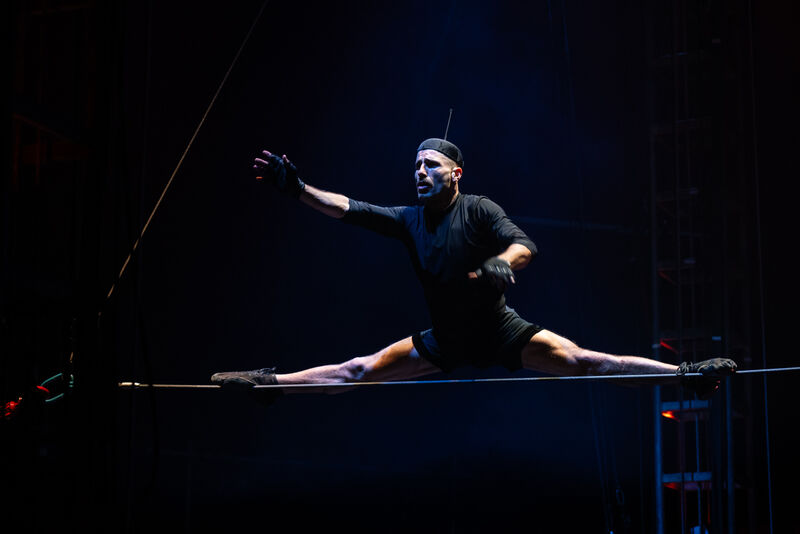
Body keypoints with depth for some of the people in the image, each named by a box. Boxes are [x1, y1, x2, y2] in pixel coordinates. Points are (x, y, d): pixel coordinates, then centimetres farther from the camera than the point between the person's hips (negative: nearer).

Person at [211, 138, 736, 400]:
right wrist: (299, 188, -5)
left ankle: (685, 372, -21)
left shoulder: (480, 210, -11)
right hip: (446, 342, 5)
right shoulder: (409, 219, 4)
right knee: (358, 370, 4)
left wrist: (501, 263, -45)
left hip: (497, 331, -5)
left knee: (580, 360, -19)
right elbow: (349, 209, 4)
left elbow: (525, 244, -24)